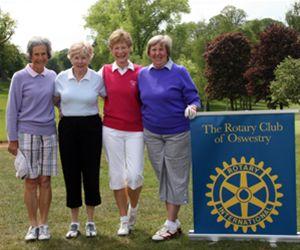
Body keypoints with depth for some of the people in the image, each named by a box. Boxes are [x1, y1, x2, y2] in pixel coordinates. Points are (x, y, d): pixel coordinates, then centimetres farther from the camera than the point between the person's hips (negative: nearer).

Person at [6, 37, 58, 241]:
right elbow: (12, 109, -1)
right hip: (27, 134, -3)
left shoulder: (52, 76, 7)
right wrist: (12, 139, -3)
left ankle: (44, 224, 14)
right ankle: (33, 225, 13)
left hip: (48, 134, 3)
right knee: (31, 181, 2)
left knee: (45, 180, 4)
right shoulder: (20, 77, -3)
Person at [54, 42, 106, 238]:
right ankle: (74, 222, 16)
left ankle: (91, 221, 16)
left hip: (91, 127, -1)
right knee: (71, 173, 4)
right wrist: (66, 111, 8)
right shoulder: (61, 78, 1)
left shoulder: (97, 79, -2)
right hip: (68, 128, 1)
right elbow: (54, 100, 16)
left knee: (91, 172, 2)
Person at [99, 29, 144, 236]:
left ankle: (133, 208, 24)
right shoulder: (104, 72, 3)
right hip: (111, 130, 1)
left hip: (135, 130, -1)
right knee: (116, 175, 6)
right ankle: (124, 220, 20)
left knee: (135, 175, -8)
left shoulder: (140, 73, 0)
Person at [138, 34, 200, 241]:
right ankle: (174, 221, 20)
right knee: (163, 177, 9)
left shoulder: (180, 72, -5)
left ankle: (171, 224, 7)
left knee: (176, 177, 1)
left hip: (177, 133, -4)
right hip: (152, 134, 5)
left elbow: (194, 99, -6)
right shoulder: (142, 74, 7)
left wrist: (192, 107, -26)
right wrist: (144, 120, 5)